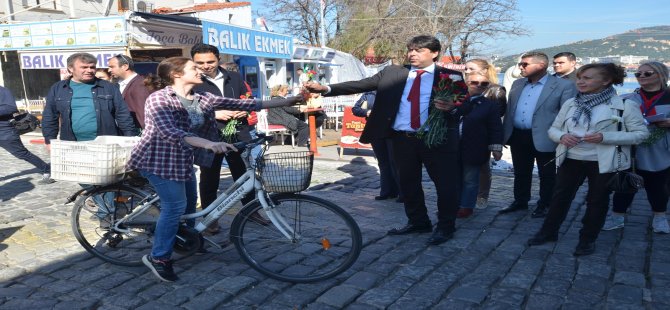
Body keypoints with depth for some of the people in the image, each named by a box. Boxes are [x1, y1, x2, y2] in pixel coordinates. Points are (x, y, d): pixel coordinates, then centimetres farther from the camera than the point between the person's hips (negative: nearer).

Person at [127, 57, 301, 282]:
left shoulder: (202, 99, -1)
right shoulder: (159, 98, -20)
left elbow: (241, 104, -4)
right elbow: (170, 132, -36)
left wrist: (287, 101, -9)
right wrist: (209, 144, -51)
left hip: (182, 159, 8)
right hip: (157, 159, -7)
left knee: (190, 202, 16)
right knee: (175, 204, -16)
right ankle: (158, 257, -1)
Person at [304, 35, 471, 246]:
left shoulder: (450, 76, 1)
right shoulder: (392, 73, 7)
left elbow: (466, 104, -1)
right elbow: (361, 85, -1)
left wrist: (452, 108, -25)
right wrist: (325, 89, -11)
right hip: (402, 138, 3)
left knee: (446, 184, 4)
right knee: (408, 183, 15)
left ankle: (446, 227, 23)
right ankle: (418, 222, 34)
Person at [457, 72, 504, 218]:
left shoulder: (490, 105, -2)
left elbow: (495, 129, -4)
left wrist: (496, 148, -9)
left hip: (474, 151, -3)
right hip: (454, 149, 3)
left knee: (470, 180, 7)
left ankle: (466, 206, 19)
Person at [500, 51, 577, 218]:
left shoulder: (563, 85, -8)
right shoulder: (517, 84, 10)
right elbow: (509, 110, 15)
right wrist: (504, 134, 10)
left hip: (543, 138, -5)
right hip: (517, 136, 5)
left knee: (546, 175, 9)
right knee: (520, 173, 17)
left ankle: (544, 205, 25)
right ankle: (520, 201, 32)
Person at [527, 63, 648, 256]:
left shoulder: (625, 105, -8)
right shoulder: (570, 104, 5)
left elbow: (641, 134, -9)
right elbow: (553, 129, 11)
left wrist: (605, 137, -22)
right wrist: (562, 136, -14)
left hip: (604, 162, -3)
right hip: (571, 159, 4)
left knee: (597, 201, 9)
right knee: (560, 196, 11)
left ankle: (588, 239, 25)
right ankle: (549, 232, 27)